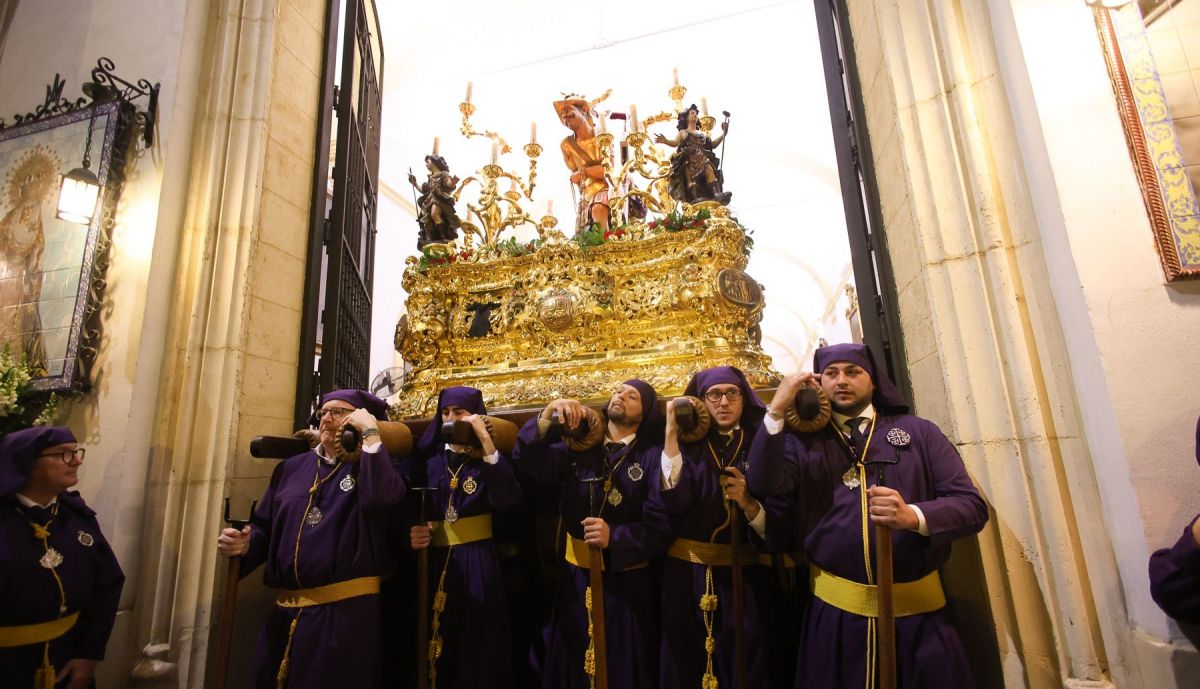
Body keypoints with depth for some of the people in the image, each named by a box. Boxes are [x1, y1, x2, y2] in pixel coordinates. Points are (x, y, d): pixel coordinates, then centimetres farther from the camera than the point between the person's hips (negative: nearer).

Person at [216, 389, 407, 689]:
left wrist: (370, 433, -21)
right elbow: (266, 527, 16)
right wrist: (246, 543, -7)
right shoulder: (292, 467, 12)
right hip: (285, 613, 6)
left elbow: (381, 500, -28)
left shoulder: (375, 466, -4)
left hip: (346, 610, -5)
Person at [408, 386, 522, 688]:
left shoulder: (487, 458, 0)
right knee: (438, 651, 10)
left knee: (479, 651, 3)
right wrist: (413, 533, -12)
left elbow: (508, 500, -20)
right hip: (435, 564, 3)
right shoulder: (428, 458, 9)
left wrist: (486, 441, -23)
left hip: (478, 563, -3)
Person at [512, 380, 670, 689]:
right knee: (572, 664, 19)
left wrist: (614, 538, -24)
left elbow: (661, 526, -12)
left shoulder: (653, 457, -6)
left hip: (627, 580, -3)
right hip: (577, 577, 3)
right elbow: (527, 463, -11)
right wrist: (547, 416, -22)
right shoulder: (577, 448, 3)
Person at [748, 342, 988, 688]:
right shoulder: (804, 441, 4)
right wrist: (777, 409, -16)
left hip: (919, 611, 1)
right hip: (835, 611, 0)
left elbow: (972, 506, -3)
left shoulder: (918, 431, 4)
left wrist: (913, 516, -23)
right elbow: (764, 484, -14)